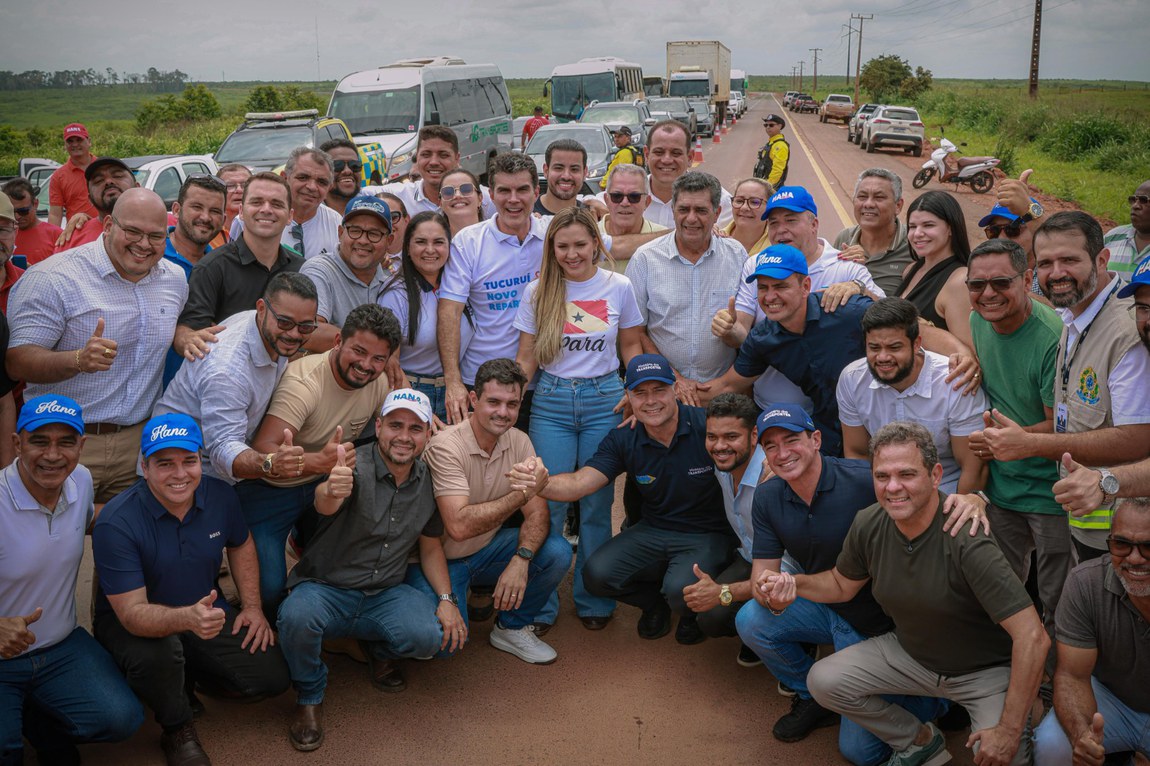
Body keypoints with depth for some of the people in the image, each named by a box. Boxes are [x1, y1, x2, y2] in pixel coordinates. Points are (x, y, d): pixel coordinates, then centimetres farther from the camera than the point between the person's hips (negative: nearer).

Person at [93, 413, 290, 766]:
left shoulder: (220, 495, -12)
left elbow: (241, 545, 11)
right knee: (156, 655, -39)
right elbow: (131, 612, -31)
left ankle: (187, 677, 18)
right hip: (130, 624, -4)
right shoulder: (116, 523, -27)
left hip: (207, 613, 4)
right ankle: (178, 732, -6)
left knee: (273, 677, -10)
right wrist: (186, 618, -51)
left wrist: (252, 606, 0)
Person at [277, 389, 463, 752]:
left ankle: (382, 650, 13)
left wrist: (446, 598, -3)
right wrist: (331, 492, -65)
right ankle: (310, 696, -3)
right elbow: (325, 504, -40)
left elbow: (430, 545, 12)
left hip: (385, 594, 4)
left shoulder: (429, 480, 0)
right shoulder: (356, 467, -17)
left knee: (439, 635, -24)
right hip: (326, 590, -3)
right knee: (297, 616, -36)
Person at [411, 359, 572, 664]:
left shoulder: (519, 441, -4)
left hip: (488, 550, 5)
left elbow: (538, 512, -8)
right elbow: (459, 526, -34)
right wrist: (521, 493, -33)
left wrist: (521, 559, -27)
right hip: (441, 557, -5)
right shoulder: (446, 446, -24)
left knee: (557, 552, -18)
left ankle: (512, 628, 6)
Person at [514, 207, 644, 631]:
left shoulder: (619, 287, 1)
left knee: (597, 504, 6)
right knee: (548, 503, 0)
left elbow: (631, 345, 11)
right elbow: (527, 357, 4)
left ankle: (593, 600, 21)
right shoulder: (537, 292, 2)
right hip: (551, 401, 0)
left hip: (604, 399, 0)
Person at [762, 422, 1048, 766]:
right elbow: (842, 584, 7)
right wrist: (792, 582, -15)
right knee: (823, 681, -7)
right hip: (910, 653, 5)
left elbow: (1032, 637, -33)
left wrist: (1009, 731, -31)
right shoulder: (868, 524, -14)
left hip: (985, 670, -5)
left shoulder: (966, 539, -32)